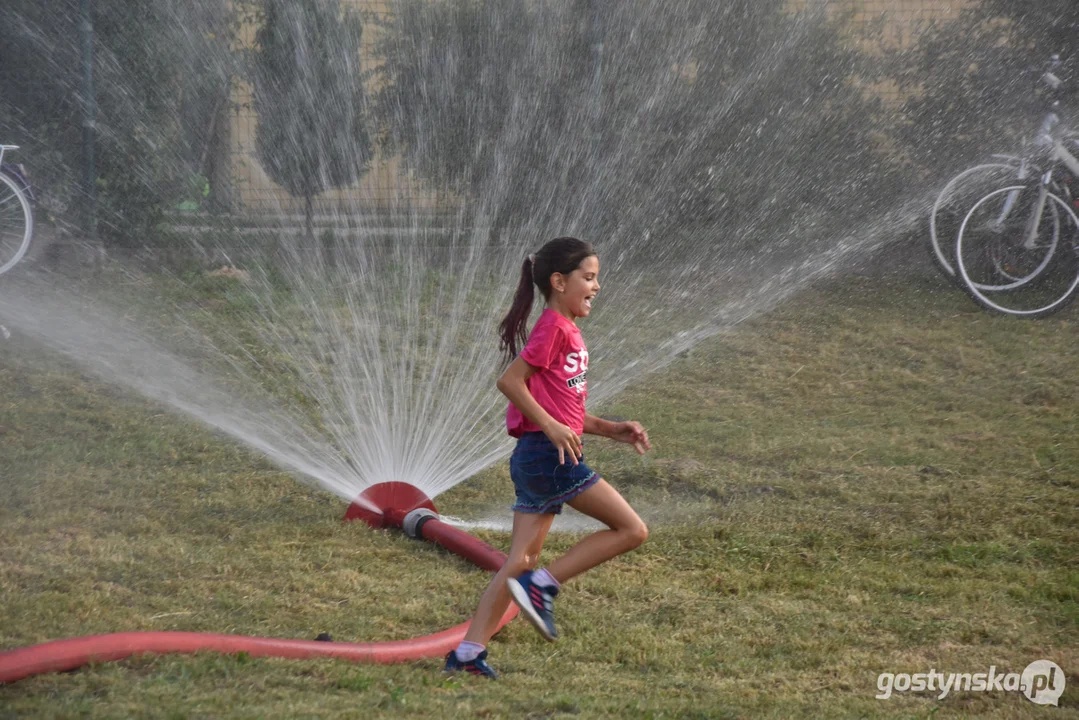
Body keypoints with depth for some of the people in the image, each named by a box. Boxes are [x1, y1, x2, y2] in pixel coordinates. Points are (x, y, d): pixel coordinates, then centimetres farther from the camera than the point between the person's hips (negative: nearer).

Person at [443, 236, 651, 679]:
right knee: (632, 530, -6)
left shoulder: (568, 332, 20)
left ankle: (468, 652, 6)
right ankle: (543, 586, -5)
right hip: (549, 456, -10)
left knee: (521, 561, 8)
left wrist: (612, 430, 15)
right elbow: (509, 381, -18)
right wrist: (552, 427, -22)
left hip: (536, 459, 10)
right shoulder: (553, 328, -10)